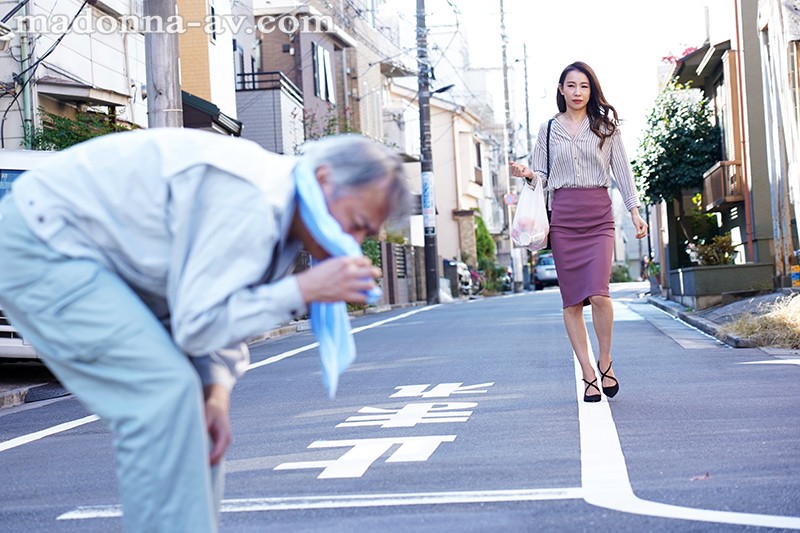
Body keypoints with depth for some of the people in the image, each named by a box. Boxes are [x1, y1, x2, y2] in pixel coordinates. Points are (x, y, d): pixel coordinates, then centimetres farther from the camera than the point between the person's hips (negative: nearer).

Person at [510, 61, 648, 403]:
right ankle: (588, 375, 7)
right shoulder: (548, 130, 12)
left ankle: (605, 362, 5)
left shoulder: (606, 126, 10)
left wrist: (634, 210, 1)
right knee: (572, 300, -1)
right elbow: (542, 176, 13)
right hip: (563, 217, 2)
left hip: (599, 215, -1)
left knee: (598, 293, -17)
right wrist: (527, 174, -9)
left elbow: (622, 170, 9)